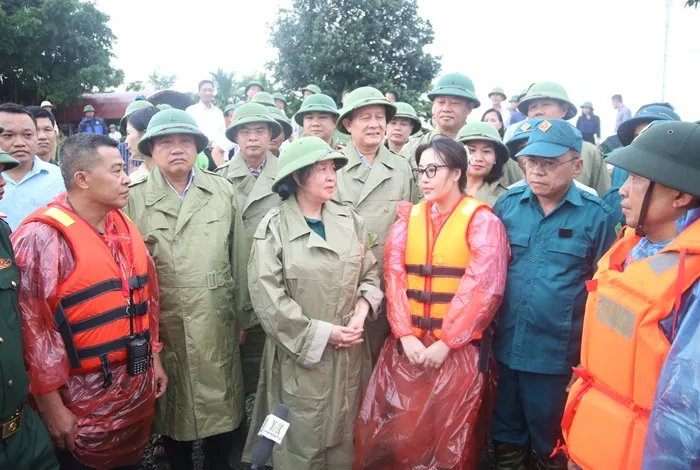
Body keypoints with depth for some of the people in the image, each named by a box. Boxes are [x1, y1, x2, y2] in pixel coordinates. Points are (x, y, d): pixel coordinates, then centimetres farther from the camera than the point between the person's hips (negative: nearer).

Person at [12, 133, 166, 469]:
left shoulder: (124, 228, 6)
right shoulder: (44, 237, -18)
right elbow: (33, 324, -18)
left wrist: (154, 357, 15)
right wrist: (51, 405, -14)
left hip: (137, 385, 7)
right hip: (84, 396, -6)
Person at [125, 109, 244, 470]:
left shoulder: (223, 191, 0)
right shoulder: (133, 198, -4)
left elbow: (238, 257, 4)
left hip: (217, 326, 1)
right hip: (163, 327, -1)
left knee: (221, 408, 14)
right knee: (174, 411, 17)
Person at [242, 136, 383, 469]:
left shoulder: (350, 221, 4)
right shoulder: (273, 228, -9)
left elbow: (370, 275, 9)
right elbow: (269, 298, -14)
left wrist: (362, 311, -10)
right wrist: (322, 333, -15)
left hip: (349, 352, 4)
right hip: (300, 354, -4)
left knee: (344, 441, 17)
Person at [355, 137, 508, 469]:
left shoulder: (481, 220, -3)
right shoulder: (408, 217, 8)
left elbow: (482, 288, -11)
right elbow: (394, 276, 0)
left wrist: (445, 343, -14)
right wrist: (405, 334, -10)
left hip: (458, 349, -3)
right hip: (408, 344, 3)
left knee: (449, 438, 10)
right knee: (394, 433, 9)